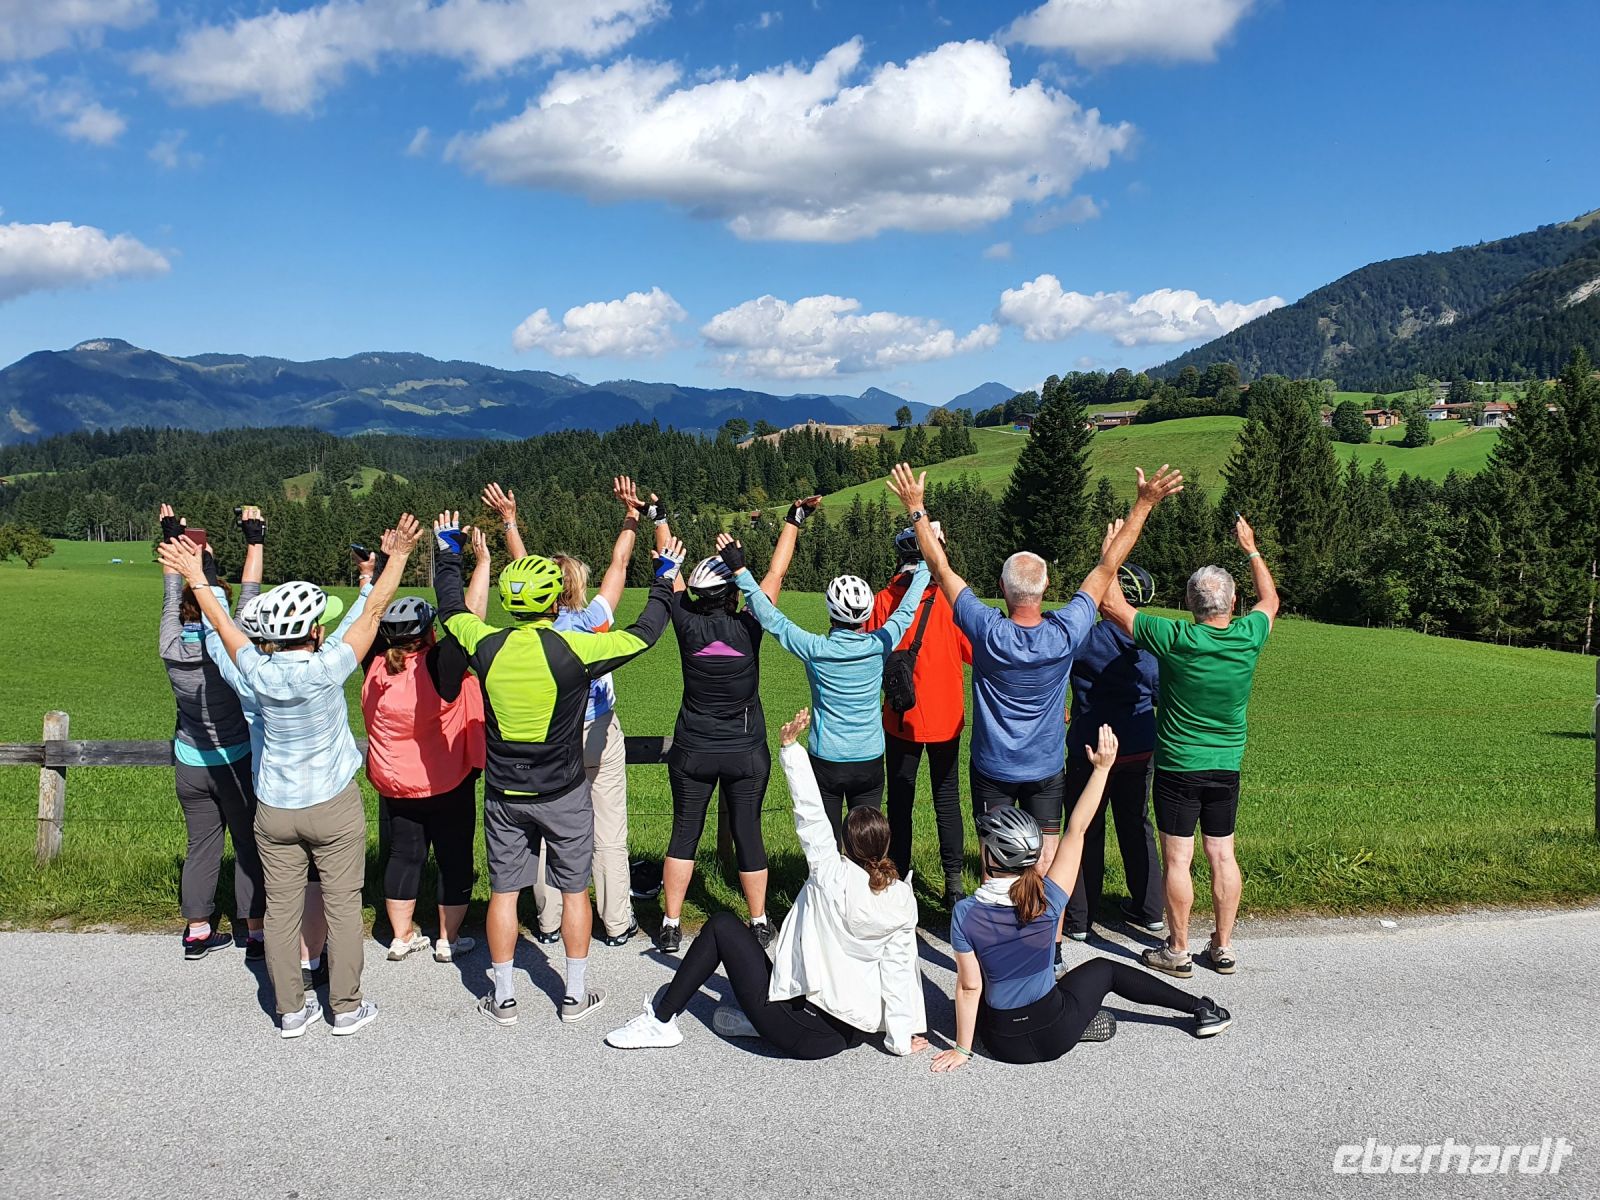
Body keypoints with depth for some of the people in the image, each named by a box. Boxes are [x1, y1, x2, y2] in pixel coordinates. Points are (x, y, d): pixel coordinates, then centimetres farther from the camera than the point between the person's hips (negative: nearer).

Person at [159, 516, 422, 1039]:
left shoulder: (258, 671, -9)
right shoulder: (326, 668, -19)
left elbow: (222, 622, 7)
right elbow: (373, 611, -13)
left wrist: (195, 577, 20)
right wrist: (397, 558, -6)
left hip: (274, 810, 4)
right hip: (334, 807, -3)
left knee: (281, 909, 11)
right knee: (342, 905, 7)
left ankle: (291, 1010, 19)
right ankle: (346, 1006, 15)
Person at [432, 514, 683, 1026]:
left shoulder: (485, 646, -11)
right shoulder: (575, 650, -19)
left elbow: (450, 609, 10)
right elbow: (644, 633, -7)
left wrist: (447, 553, 26)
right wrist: (664, 580, 9)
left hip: (503, 793, 2)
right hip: (564, 793, -2)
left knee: (503, 892, 14)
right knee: (574, 891, 13)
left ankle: (503, 997, 24)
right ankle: (575, 994, 23)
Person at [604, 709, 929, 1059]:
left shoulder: (834, 876, -14)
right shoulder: (904, 899, -3)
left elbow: (810, 814, -13)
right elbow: (900, 965, 0)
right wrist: (901, 1038, 8)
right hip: (856, 1032, 6)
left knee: (722, 925, 9)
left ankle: (661, 1020, 15)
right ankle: (755, 1017, 19)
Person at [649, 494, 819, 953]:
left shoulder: (687, 624, -11)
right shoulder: (748, 627, -14)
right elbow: (776, 573, -6)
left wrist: (659, 518, 13)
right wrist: (794, 520, 3)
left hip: (692, 752, 1)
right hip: (746, 753, -1)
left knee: (684, 833, 11)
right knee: (748, 834, 9)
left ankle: (670, 926, 15)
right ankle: (759, 924, 21)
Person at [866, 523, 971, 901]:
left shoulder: (884, 600, -7)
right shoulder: (951, 598, -10)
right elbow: (975, 651, -2)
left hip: (900, 718, 0)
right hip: (945, 717, 0)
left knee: (900, 801, 10)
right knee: (947, 799, 10)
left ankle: (900, 878, 14)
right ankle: (954, 881, 12)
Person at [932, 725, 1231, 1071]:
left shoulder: (965, 913, -18)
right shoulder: (1047, 900, -18)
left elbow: (969, 985, -12)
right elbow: (1076, 830, -12)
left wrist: (961, 1050, 0)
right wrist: (1102, 768, -7)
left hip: (1002, 1042, 0)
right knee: (1105, 969, 27)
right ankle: (1201, 1008, 35)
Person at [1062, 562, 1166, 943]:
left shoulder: (1084, 640, -19)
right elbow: (1162, 694, 8)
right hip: (1140, 751, 4)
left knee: (1087, 831, 8)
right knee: (1137, 826, 19)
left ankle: (1078, 919, 15)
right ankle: (1150, 910, 28)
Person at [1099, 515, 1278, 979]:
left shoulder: (1175, 639, -19)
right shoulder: (1249, 638, -8)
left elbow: (1112, 604, -10)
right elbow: (1270, 599, 16)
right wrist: (1250, 548, 24)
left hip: (1178, 767, -4)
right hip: (1227, 767, 4)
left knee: (1177, 859, 3)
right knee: (1223, 856, 12)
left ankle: (1178, 951, 12)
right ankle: (1223, 947, 21)